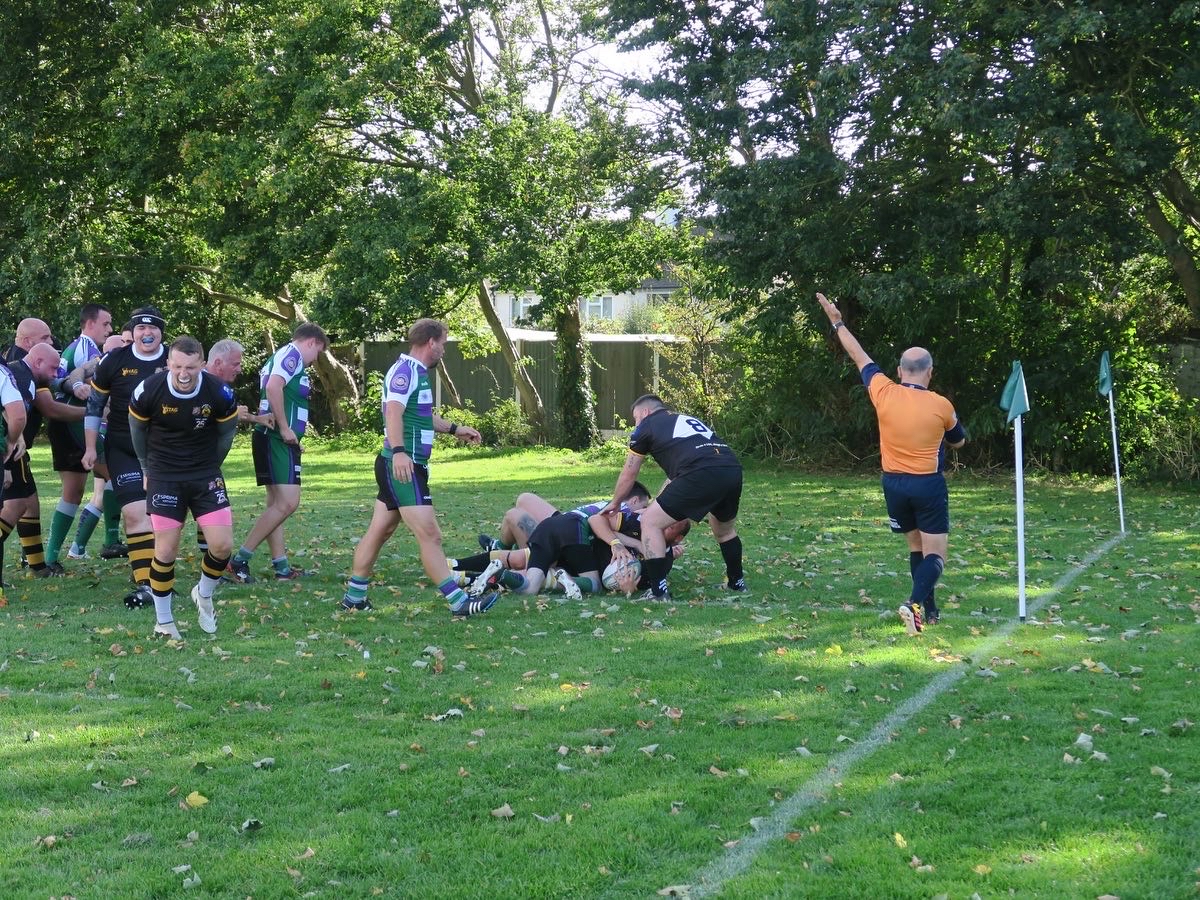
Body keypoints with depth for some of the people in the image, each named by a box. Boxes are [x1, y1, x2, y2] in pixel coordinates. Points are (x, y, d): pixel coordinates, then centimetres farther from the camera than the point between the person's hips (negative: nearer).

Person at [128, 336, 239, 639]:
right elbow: (137, 431, 5)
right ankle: (163, 622, 13)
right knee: (166, 551, -4)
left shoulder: (220, 393, -14)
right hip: (164, 478, -1)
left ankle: (204, 596, 23)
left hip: (206, 476, 1)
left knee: (223, 545, -7)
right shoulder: (147, 391, -16)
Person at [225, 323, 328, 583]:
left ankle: (282, 568, 13)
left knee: (276, 504, 11)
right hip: (278, 441, -11)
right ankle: (239, 560, -14)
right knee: (287, 503, -14)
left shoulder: (281, 355, 22)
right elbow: (273, 387, -24)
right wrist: (285, 427, -20)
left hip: (275, 438, 11)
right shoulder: (292, 354, -8)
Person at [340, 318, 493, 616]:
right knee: (429, 535, -11)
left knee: (379, 531, 14)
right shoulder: (406, 371, -13)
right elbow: (394, 412, -28)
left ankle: (354, 596, 20)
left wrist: (455, 429, 40)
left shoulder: (417, 373, 19)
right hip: (403, 467, -11)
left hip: (403, 467, 11)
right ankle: (459, 602, -12)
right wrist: (399, 452, -39)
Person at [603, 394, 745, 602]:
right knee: (725, 530, 33)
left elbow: (628, 474, 28)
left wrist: (614, 503, 45)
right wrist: (655, 505, 52)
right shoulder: (688, 419, 36)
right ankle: (736, 582, 45)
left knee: (650, 522, 6)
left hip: (702, 475, -7)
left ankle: (659, 592, 1)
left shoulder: (646, 426, 19)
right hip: (733, 470, 7)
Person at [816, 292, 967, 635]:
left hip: (894, 484, 3)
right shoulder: (941, 405, -9)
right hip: (928, 486, -3)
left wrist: (838, 323, 20)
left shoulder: (883, 392, -7)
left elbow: (860, 357, 7)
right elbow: (959, 440, 11)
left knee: (916, 548, 19)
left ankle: (929, 609, 18)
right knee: (934, 555, -1)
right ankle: (916, 603, -25)